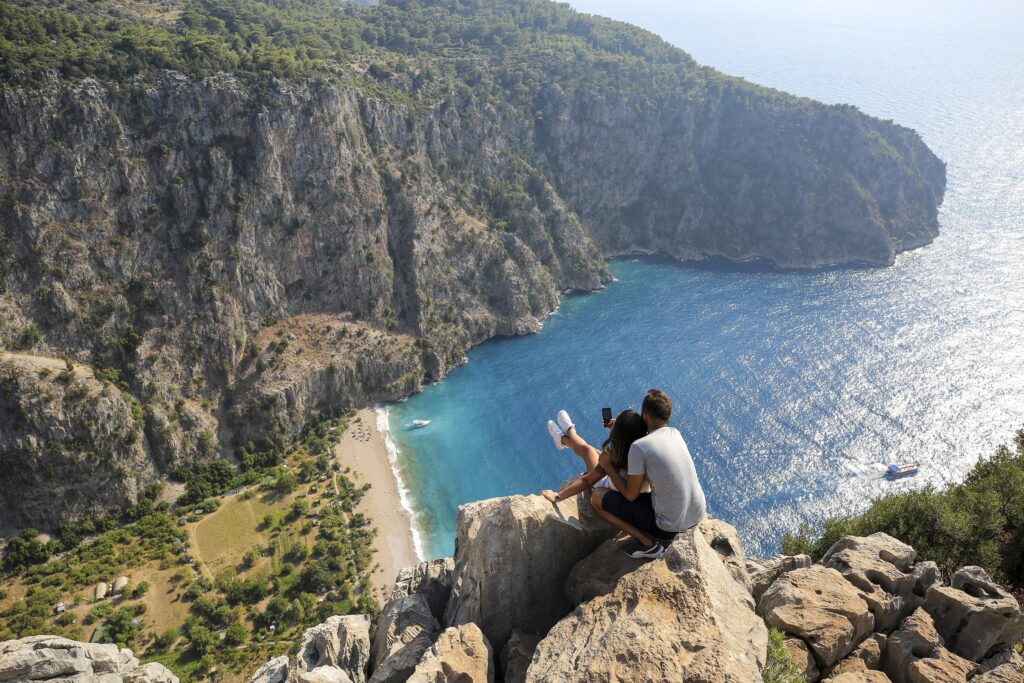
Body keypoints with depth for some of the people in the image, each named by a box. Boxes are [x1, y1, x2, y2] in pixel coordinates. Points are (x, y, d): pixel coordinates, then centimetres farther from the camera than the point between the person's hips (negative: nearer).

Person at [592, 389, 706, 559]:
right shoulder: (676, 433, 1)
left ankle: (648, 543, 3)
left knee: (597, 497, 2)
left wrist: (607, 465, 1)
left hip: (669, 526, -7)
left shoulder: (638, 447, -19)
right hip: (698, 515, 7)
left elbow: (630, 495, -10)